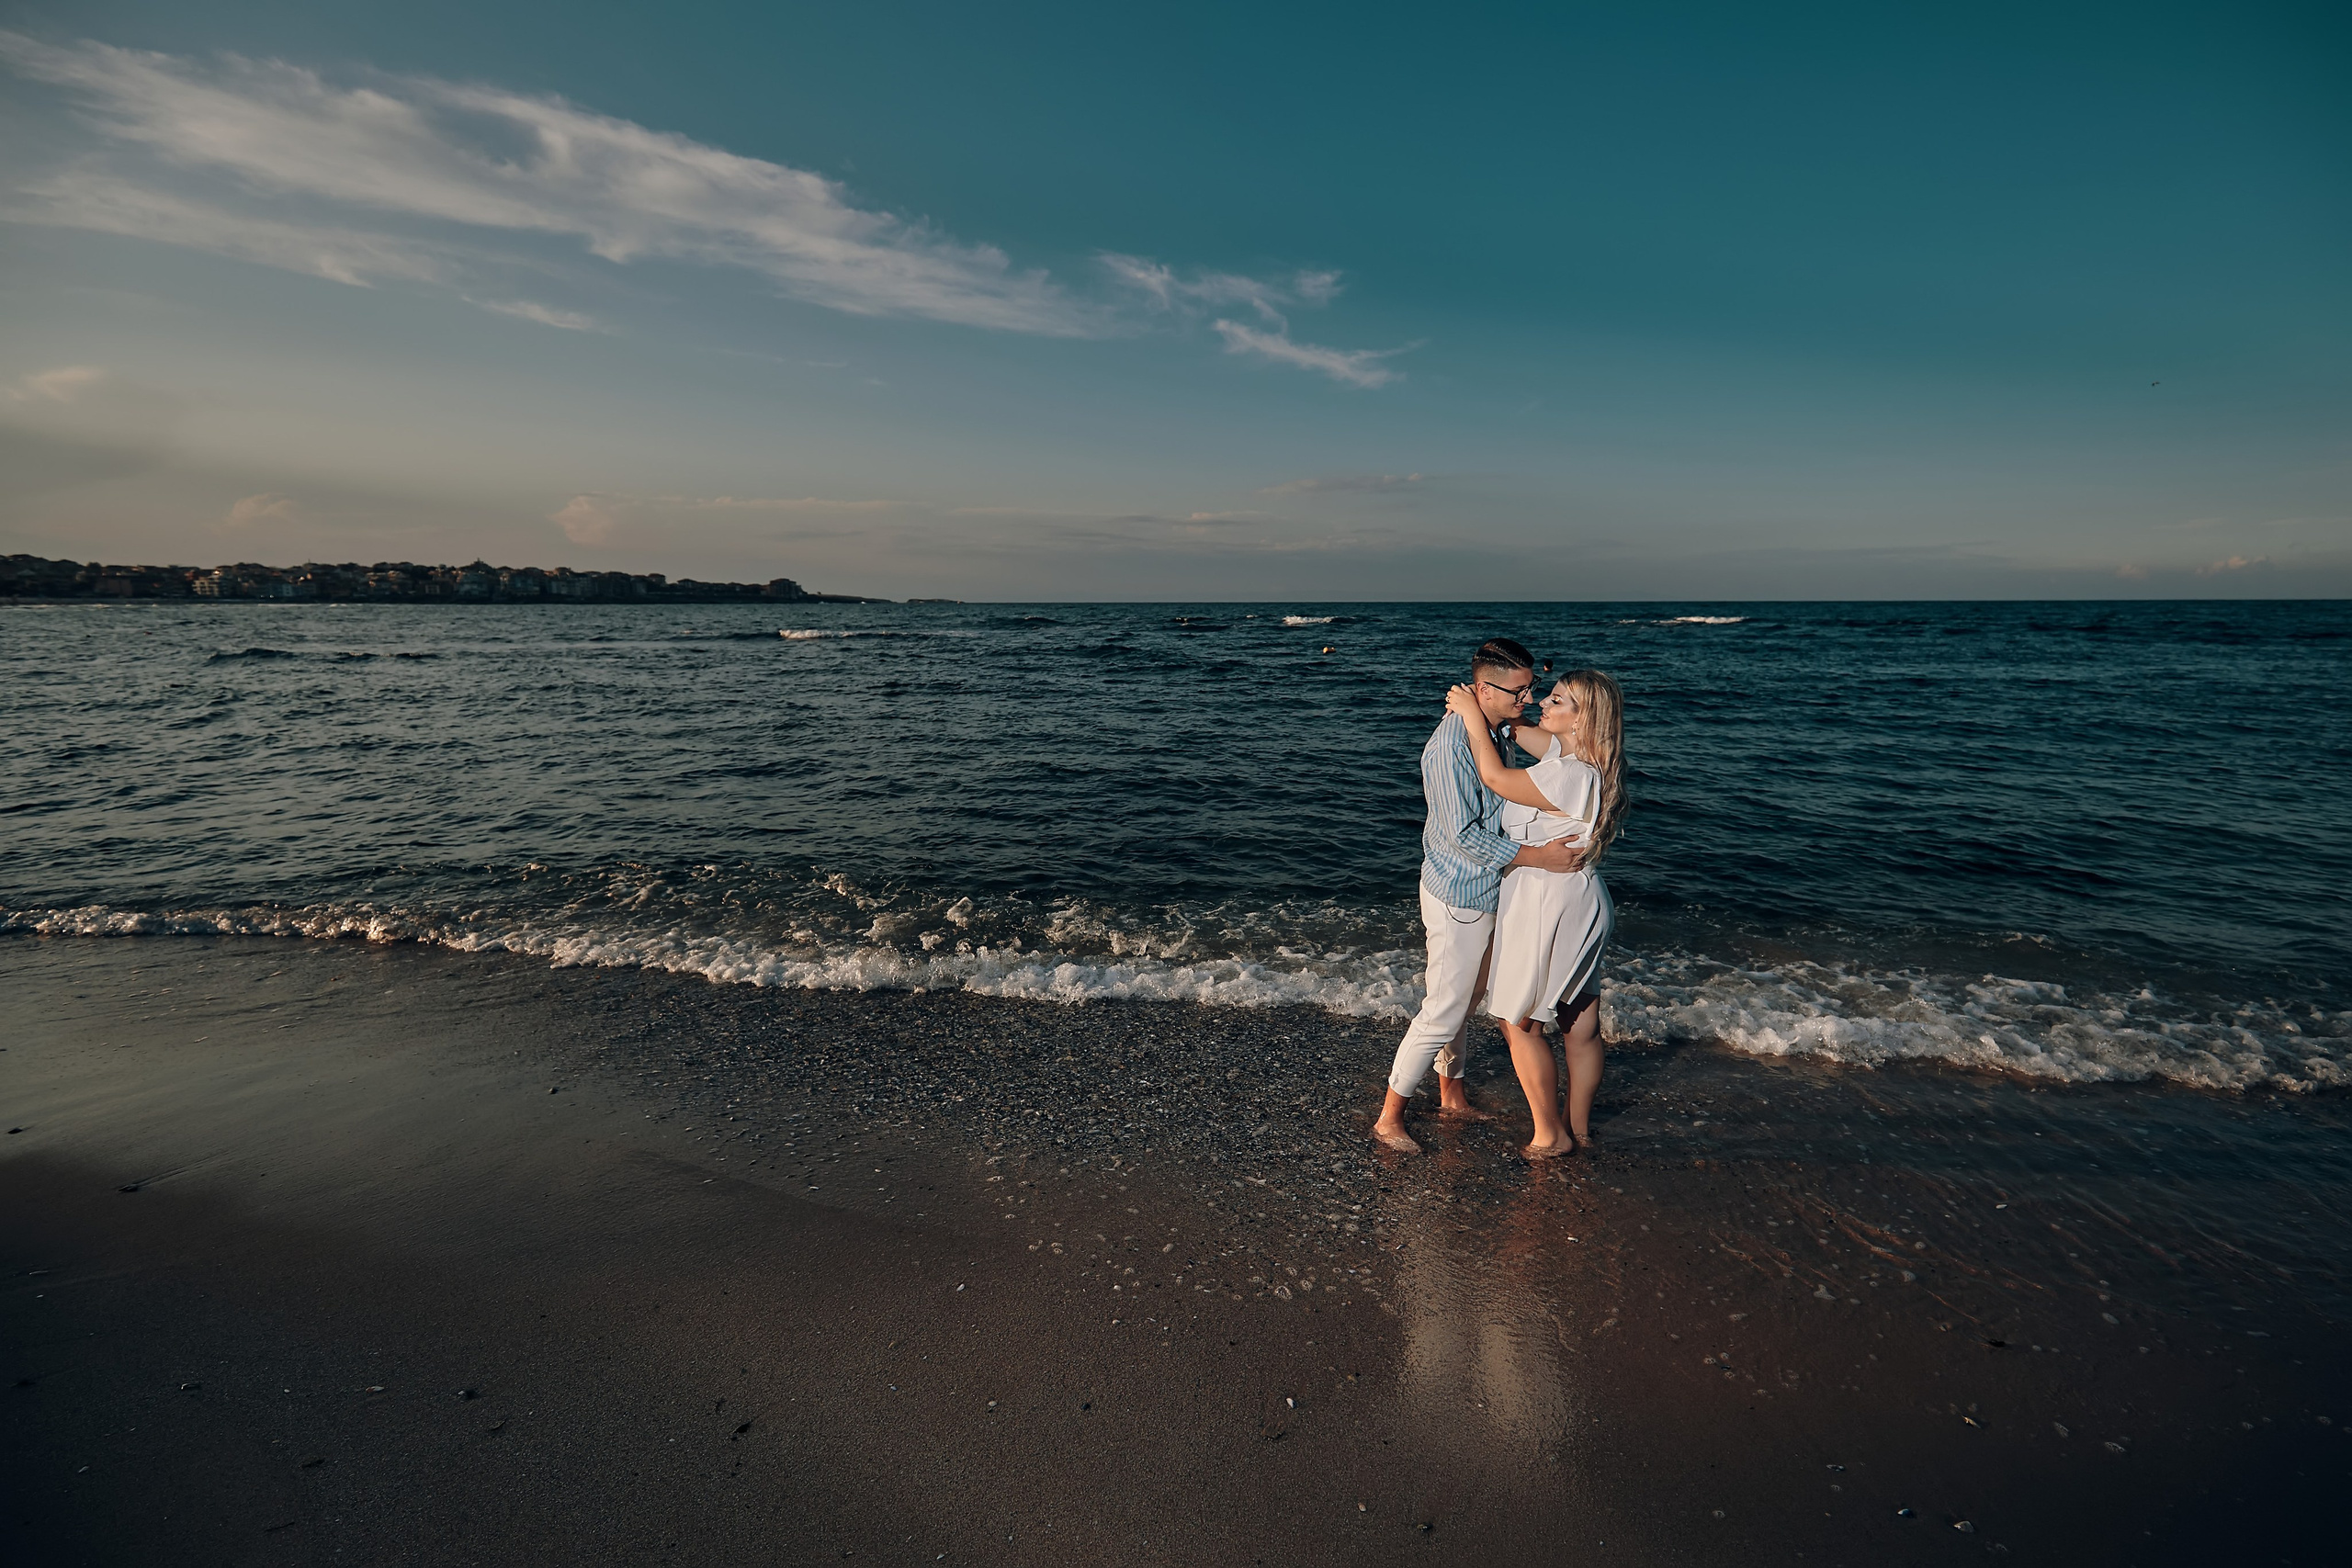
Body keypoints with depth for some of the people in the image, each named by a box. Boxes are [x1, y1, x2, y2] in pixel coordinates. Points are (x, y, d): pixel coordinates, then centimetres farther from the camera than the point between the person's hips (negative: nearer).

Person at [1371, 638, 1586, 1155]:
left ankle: (1451, 1094, 38)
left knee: (1464, 1002, 21)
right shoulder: (1452, 743, -25)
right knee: (1442, 1014, -2)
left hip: (1481, 892, 9)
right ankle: (1389, 1117, 11)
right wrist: (1538, 856, -26)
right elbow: (1464, 835, -26)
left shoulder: (1492, 731, 7)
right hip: (1459, 896, -9)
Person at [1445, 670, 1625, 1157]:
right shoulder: (1575, 754, 0)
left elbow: (1494, 777, -20)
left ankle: (1551, 1135, 22)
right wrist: (1479, 710, 0)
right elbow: (1517, 731, 14)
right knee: (1581, 1024, 19)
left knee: (1520, 1021, 9)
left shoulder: (1569, 776, -27)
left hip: (1546, 909, -9)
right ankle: (1580, 1127, 36)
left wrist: (1472, 713, -12)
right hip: (1582, 903, 9)